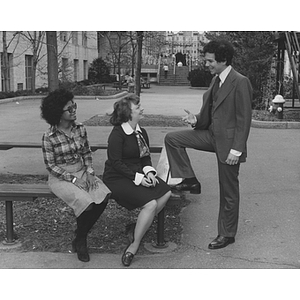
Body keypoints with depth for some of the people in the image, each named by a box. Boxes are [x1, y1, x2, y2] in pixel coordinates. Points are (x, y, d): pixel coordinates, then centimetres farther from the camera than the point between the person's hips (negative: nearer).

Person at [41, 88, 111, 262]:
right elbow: (50, 165, -10)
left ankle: (81, 238, -2)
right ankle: (79, 241, 2)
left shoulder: (80, 129, 1)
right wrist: (73, 179, -17)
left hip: (82, 172, 5)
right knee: (86, 202, -28)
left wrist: (90, 172, -6)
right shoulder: (49, 137, -13)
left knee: (104, 195, -21)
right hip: (60, 177, -5)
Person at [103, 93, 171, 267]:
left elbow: (146, 156, 15)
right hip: (117, 179, -8)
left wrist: (149, 171, -7)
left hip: (138, 174, 8)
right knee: (150, 203, -24)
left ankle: (141, 226, 0)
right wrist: (137, 178, -22)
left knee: (166, 192, -13)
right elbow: (116, 162, -18)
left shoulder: (141, 132, 10)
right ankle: (135, 245, -10)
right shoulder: (117, 134, -14)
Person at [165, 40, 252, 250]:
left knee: (229, 192, 5)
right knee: (172, 139, -1)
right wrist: (196, 120, -3)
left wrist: (236, 150, -21)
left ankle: (227, 234, 20)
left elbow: (244, 119, -19)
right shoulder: (216, 81, 9)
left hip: (229, 142, -8)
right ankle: (189, 181, 7)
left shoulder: (240, 82, -18)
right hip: (212, 135, 8)